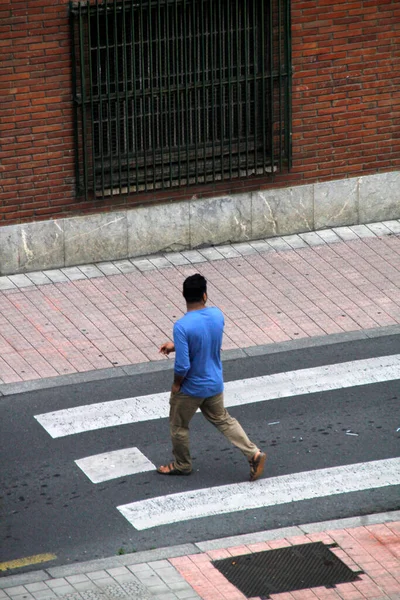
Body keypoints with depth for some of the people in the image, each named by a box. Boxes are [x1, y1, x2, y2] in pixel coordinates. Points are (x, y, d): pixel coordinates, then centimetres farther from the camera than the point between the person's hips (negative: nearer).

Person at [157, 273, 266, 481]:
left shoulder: (182, 327, -30)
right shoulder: (217, 315, -10)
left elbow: (182, 366, -28)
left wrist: (176, 384, -8)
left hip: (190, 389, -5)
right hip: (215, 384, 6)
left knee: (178, 426, 19)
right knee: (222, 419, 25)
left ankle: (182, 465, 37)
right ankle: (254, 454, 19)